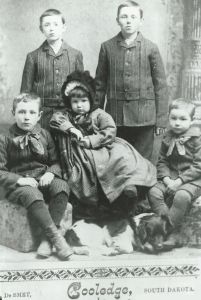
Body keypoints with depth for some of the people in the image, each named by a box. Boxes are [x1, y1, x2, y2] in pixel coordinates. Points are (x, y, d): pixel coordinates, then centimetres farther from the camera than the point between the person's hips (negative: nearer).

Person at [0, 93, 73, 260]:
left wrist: (51, 173, -10)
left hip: (43, 179, 3)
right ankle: (56, 237, -33)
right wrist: (19, 180, -18)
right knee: (32, 195, -37)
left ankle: (48, 239, -29)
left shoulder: (45, 136, 11)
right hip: (19, 184, -3)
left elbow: (55, 162, 14)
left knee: (61, 186, -29)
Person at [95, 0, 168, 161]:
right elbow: (100, 83, 8)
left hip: (144, 117, -1)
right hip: (115, 117, 1)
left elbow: (161, 86, 1)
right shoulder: (107, 47, 4)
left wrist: (161, 119, -2)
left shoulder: (151, 48, 1)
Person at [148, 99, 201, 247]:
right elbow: (162, 161, 8)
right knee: (153, 192, -17)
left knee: (181, 196, -33)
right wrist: (167, 179, -11)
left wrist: (180, 181, -18)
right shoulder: (168, 138, 8)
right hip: (170, 178, 6)